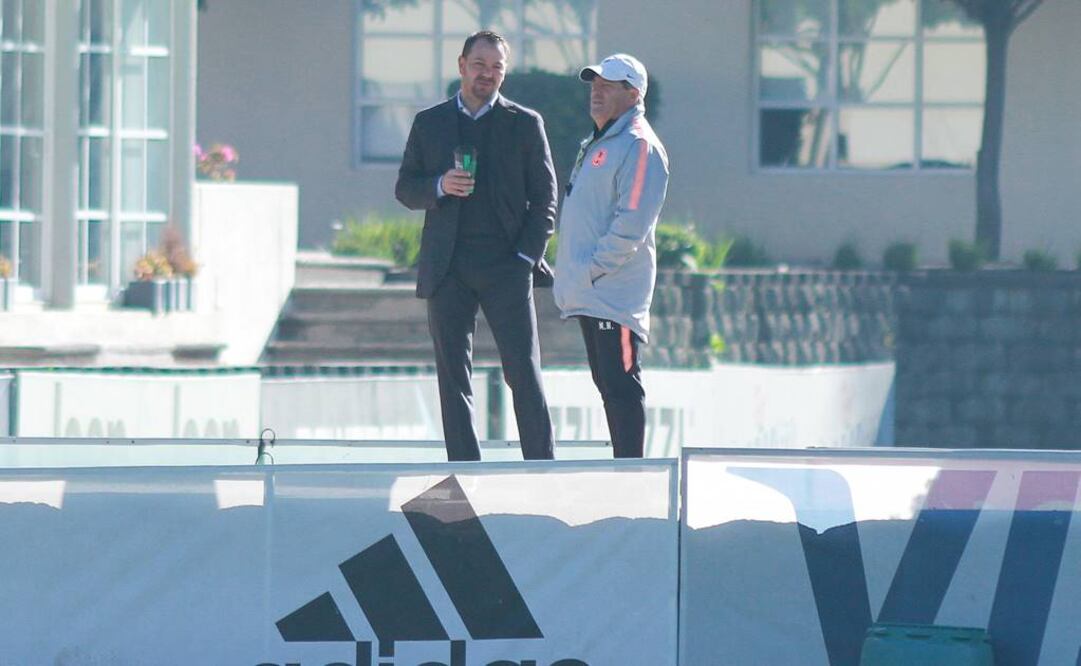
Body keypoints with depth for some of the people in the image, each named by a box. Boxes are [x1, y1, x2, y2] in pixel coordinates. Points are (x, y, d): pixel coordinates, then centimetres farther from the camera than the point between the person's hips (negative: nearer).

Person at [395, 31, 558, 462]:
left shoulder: (525, 124, 7)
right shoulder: (429, 123, 11)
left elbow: (544, 197, 5)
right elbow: (405, 188, 12)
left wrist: (527, 257, -6)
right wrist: (440, 186, -10)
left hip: (505, 265, -2)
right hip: (448, 269, 2)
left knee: (524, 373, -7)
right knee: (453, 377, 1)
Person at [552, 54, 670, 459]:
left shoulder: (639, 147, -10)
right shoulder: (597, 144, 21)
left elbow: (631, 224, -19)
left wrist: (590, 269, -19)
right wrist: (572, 276, 16)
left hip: (616, 292, -10)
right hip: (589, 294, 10)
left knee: (621, 384, -10)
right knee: (607, 384, 12)